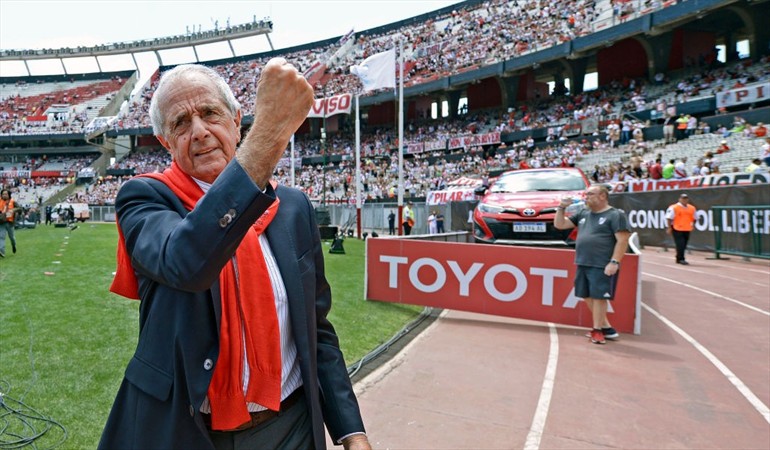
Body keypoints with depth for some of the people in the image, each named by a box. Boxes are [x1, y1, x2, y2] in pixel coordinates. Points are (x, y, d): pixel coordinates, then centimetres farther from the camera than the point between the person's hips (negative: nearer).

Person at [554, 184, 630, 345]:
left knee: (598, 297, -3)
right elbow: (559, 225, 17)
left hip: (602, 266, -7)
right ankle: (607, 328, 24)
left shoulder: (615, 215, -5)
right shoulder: (582, 214, 15)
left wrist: (614, 262, -19)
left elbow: (622, 240, -12)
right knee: (588, 297, 11)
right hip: (583, 264, 7)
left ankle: (597, 330, 10)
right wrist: (562, 207, 4)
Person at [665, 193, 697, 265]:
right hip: (677, 229, -6)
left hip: (687, 229, 6)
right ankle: (681, 259, -7)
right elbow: (669, 218, -9)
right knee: (680, 244, -11)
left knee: (684, 245, 11)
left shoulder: (692, 208, 10)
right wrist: (669, 228, -11)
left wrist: (692, 225, 13)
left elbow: (694, 218, 22)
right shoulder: (674, 208, -8)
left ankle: (678, 259, 23)